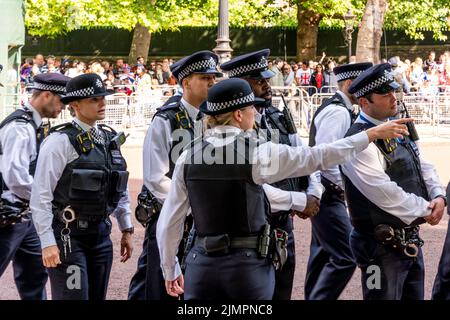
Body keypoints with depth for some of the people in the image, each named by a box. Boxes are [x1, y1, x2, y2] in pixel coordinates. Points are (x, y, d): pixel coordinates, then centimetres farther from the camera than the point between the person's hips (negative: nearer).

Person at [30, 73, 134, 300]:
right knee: (73, 296, -9)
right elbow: (41, 196, -14)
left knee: (97, 296, 10)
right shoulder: (61, 141, -11)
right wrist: (48, 243, -17)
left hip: (101, 234, 7)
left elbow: (121, 190, 20)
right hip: (68, 235, -7)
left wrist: (126, 229, 17)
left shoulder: (110, 139, 11)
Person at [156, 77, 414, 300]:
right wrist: (373, 134, 2)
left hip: (203, 263, 3)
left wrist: (170, 270, 19)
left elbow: (168, 222, 6)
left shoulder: (188, 158, 2)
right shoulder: (257, 153, -10)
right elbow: (318, 157, -6)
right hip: (248, 263, -3)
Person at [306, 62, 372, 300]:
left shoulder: (335, 107, 14)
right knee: (344, 258, -14)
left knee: (322, 253, 19)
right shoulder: (339, 112, -18)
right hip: (328, 194, -11)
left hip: (321, 193, 11)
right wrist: (342, 184, -17)